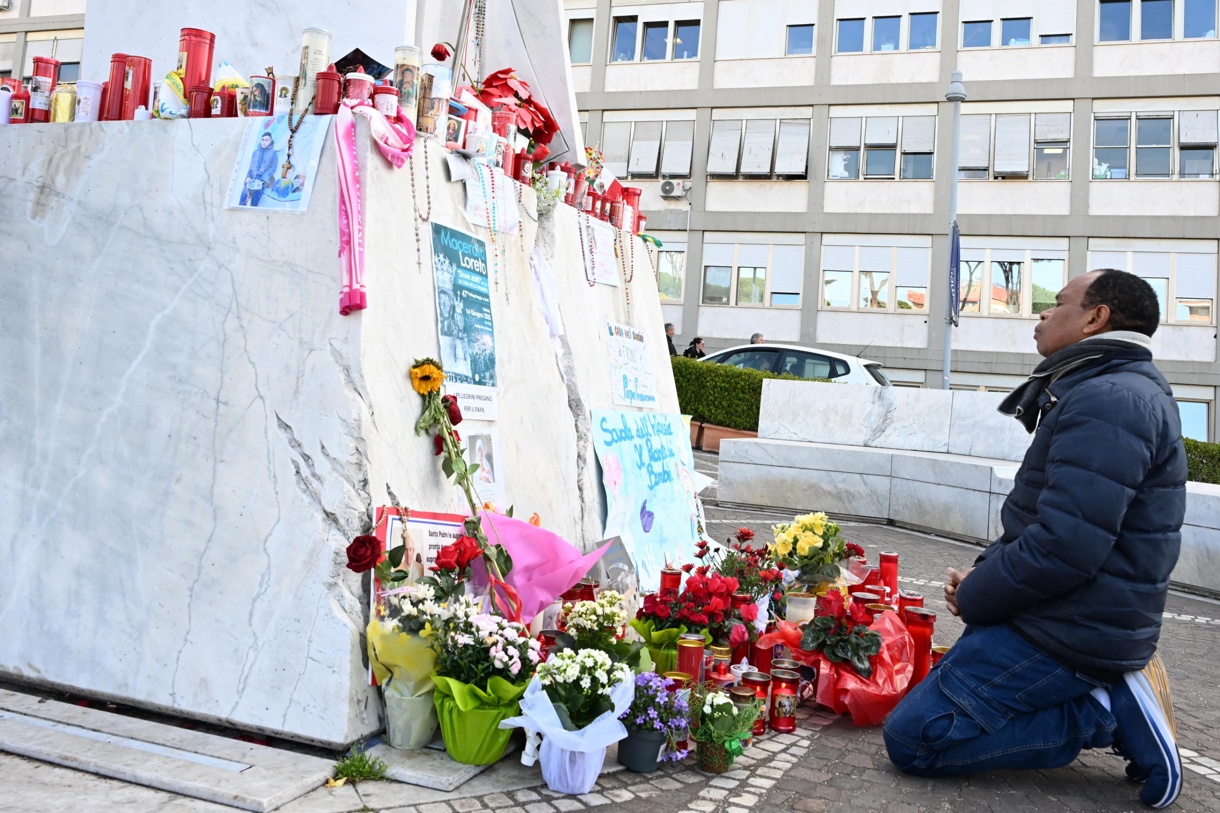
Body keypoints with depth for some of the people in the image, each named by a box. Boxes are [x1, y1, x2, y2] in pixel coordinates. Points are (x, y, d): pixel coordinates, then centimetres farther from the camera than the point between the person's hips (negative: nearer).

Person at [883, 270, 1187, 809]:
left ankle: (1107, 714, -7)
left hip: (1065, 637, -11)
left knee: (912, 738, -11)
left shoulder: (1107, 399, -20)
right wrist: (982, 573, 4)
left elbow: (1064, 545, -29)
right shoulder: (1109, 391, 16)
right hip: (1069, 619, 11)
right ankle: (1112, 694, 10)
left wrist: (974, 598, -13)